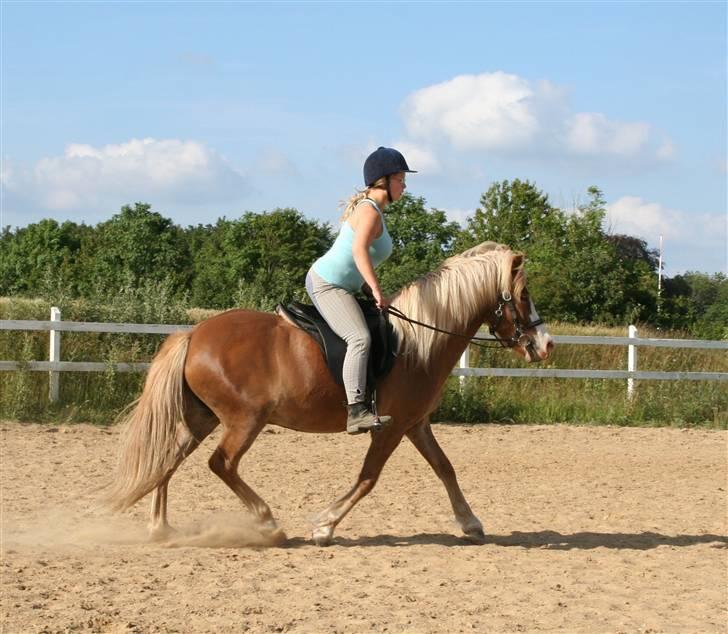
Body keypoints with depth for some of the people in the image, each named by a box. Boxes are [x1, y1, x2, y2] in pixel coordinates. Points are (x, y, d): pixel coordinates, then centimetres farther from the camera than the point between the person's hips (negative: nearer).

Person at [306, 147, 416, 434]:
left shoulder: (373, 210, 17)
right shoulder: (369, 211, -15)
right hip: (326, 284, -11)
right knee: (360, 338, -28)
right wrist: (376, 290, -31)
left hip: (339, 286, 11)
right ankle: (356, 411, -39)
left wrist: (369, 291, 16)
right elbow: (359, 250, -30)